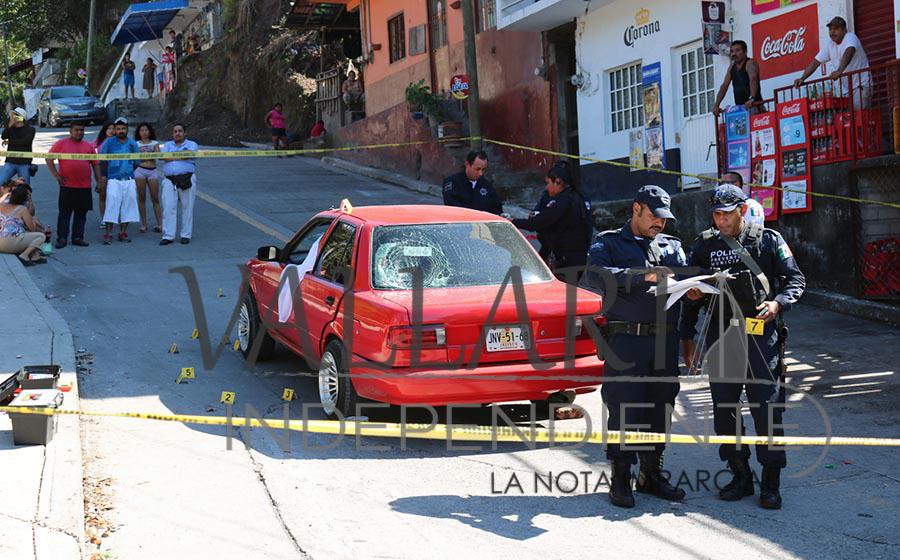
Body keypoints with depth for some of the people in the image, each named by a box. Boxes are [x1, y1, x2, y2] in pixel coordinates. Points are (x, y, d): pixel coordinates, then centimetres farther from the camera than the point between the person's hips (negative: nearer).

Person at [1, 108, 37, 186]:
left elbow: (26, 141, -16)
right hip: (10, 162, 3)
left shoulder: (30, 129, 0)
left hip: (24, 164, -3)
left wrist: (10, 142, -6)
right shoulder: (11, 128, 11)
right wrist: (10, 125, -17)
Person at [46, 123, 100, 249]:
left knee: (81, 213, 6)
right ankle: (62, 238, 2)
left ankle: (78, 237, 13)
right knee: (65, 212, -1)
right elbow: (49, 159, 1)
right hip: (67, 186, -3)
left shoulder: (88, 146, 12)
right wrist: (56, 176, -5)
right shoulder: (61, 144, 2)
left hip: (85, 186, 3)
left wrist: (99, 181, 9)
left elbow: (95, 165, 15)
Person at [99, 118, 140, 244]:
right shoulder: (109, 142, 3)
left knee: (128, 206, 4)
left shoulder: (133, 144, 10)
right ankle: (108, 234, -9)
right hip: (113, 180, -3)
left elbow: (137, 162, 16)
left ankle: (123, 233, 14)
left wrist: (128, 170, 8)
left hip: (129, 180, 3)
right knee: (111, 205, -10)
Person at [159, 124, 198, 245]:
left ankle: (186, 235, 8)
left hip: (187, 179, -2)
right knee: (168, 208, -3)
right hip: (169, 180, 2)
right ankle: (168, 236, 0)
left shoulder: (191, 144, 10)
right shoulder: (168, 145, 19)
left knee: (187, 208, 0)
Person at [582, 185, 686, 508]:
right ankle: (621, 479, 5)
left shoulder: (672, 246, 22)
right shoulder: (609, 242, 6)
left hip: (665, 339, 5)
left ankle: (652, 474, 21)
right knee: (624, 410, -5)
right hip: (626, 339, -5)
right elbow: (594, 276, -13)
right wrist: (644, 275, -22)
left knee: (660, 409, 9)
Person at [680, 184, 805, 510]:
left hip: (761, 336, -3)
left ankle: (770, 483, 5)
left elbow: (796, 280, 5)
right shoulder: (704, 246, 10)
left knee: (767, 409, -4)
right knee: (724, 410, 6)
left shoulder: (768, 241, 3)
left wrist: (778, 303, -13)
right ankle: (740, 476, 19)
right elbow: (690, 295, 14)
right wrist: (687, 338, 8)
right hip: (720, 338, 3)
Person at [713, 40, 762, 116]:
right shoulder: (732, 67, 15)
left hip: (753, 106, -6)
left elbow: (753, 80, -22)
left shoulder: (750, 64, -6)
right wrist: (716, 105, 1)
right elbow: (724, 86, 12)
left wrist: (752, 99, -38)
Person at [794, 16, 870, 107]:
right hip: (844, 89, 6)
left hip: (861, 86, -6)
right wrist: (802, 78, -4)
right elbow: (815, 62, 9)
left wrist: (839, 71, -49)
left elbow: (849, 52, -32)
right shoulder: (829, 45, 8)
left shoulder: (850, 38, -12)